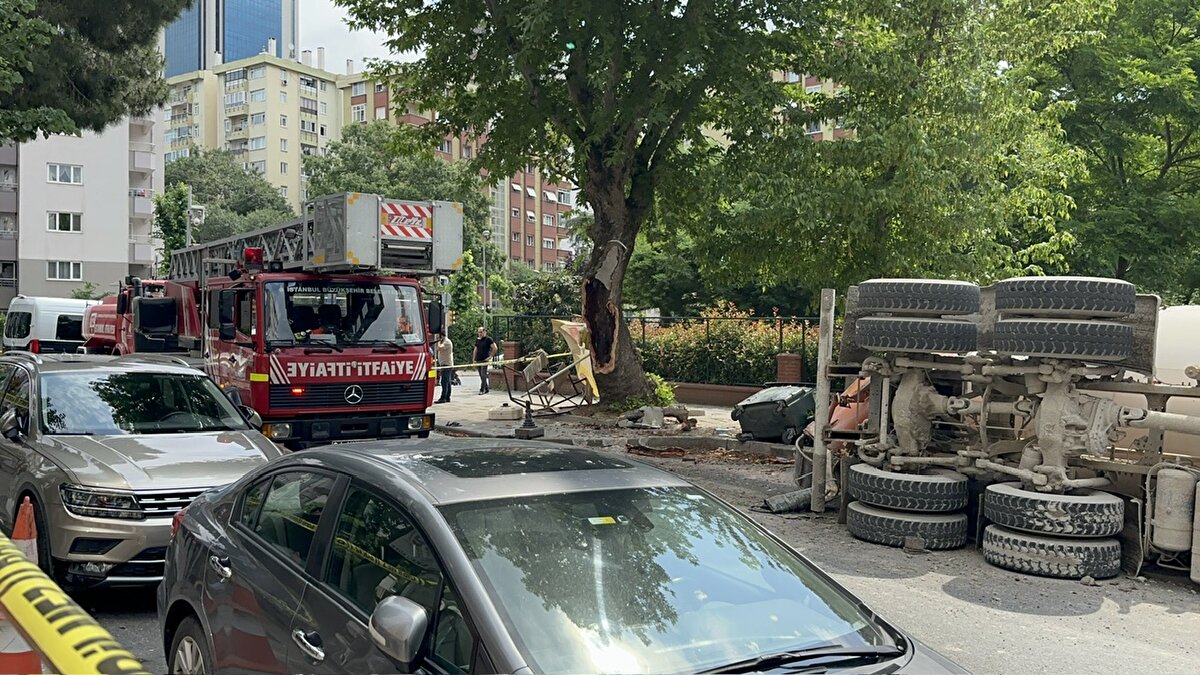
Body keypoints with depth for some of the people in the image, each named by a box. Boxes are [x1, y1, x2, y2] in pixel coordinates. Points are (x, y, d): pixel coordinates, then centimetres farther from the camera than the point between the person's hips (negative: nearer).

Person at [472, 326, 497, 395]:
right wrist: (474, 359, 12)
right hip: (478, 360, 7)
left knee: (483, 375, -9)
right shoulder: (477, 340, 14)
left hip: (485, 360, -7)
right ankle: (486, 388, 18)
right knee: (481, 375, 9)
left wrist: (490, 356, -11)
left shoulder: (488, 339, -5)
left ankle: (482, 390, -8)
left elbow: (495, 348, -10)